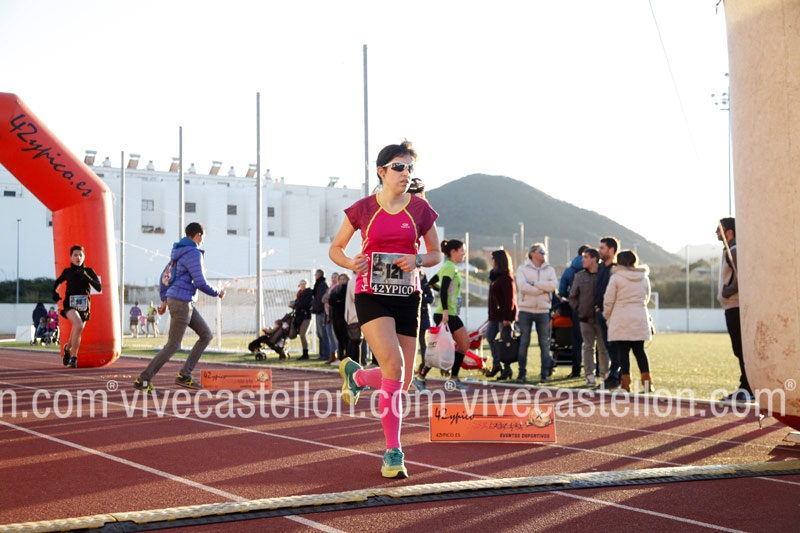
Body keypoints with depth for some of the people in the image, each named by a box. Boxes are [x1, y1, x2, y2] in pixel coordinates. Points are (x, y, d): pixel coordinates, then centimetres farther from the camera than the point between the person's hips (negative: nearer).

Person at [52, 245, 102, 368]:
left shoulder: (88, 271, 2)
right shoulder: (67, 272, 4)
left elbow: (99, 288, -7)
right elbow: (57, 282, 24)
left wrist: (87, 277, -19)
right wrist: (54, 293, 6)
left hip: (84, 306, 2)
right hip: (70, 305, -2)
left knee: (77, 335, 10)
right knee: (78, 325, -30)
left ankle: (68, 347, 45)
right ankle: (73, 356, -19)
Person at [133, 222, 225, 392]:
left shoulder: (179, 252, 14)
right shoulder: (194, 253, -15)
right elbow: (200, 283, -18)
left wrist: (164, 299, 22)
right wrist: (217, 293, -2)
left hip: (186, 303, 10)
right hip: (181, 303, -10)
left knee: (206, 335, 10)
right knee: (172, 345, -5)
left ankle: (184, 376, 10)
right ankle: (143, 380, -1)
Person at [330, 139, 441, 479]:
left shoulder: (420, 209, 2)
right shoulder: (363, 209, -1)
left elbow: (435, 254, 12)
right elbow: (335, 249, 9)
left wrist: (417, 260, -11)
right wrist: (351, 263, -13)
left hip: (407, 297, 3)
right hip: (371, 295, -3)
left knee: (404, 381, 4)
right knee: (394, 365, -23)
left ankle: (356, 375, 38)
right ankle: (393, 451, -11)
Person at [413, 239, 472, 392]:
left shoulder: (447, 267, 16)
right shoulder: (450, 267, -12)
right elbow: (443, 290, -22)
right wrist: (445, 311, -28)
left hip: (452, 314, 10)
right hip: (446, 314, -10)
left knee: (464, 344, 9)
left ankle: (454, 379, 12)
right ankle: (420, 378, 1)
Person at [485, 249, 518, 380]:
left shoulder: (507, 278, -15)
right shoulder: (495, 276, 15)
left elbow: (509, 299, -19)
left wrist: (507, 317, -23)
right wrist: (490, 314, 17)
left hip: (504, 315, -10)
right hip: (495, 315, 10)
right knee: (489, 336, 13)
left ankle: (507, 368, 3)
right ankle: (496, 364, 23)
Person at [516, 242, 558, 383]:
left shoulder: (549, 270, 9)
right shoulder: (523, 269, 2)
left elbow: (554, 285, -10)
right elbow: (523, 286, -16)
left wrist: (535, 283, -12)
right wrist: (543, 288, -11)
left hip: (543, 311, 2)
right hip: (526, 310, -2)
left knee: (545, 343, 3)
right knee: (523, 343, 2)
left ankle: (545, 373, 8)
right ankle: (522, 373, 8)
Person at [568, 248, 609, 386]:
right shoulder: (580, 275, 6)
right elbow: (572, 296, 11)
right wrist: (578, 310, 4)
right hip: (585, 318, 2)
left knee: (603, 348, 6)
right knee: (588, 347, 2)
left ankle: (604, 374, 19)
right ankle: (590, 376, 2)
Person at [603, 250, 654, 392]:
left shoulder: (616, 277, -8)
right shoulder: (644, 278, 9)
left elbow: (608, 300, -7)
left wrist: (607, 316, 8)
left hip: (621, 320, -5)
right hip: (640, 320, 5)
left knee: (623, 352, -1)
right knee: (640, 351, 11)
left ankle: (626, 384, -2)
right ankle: (647, 382, 8)